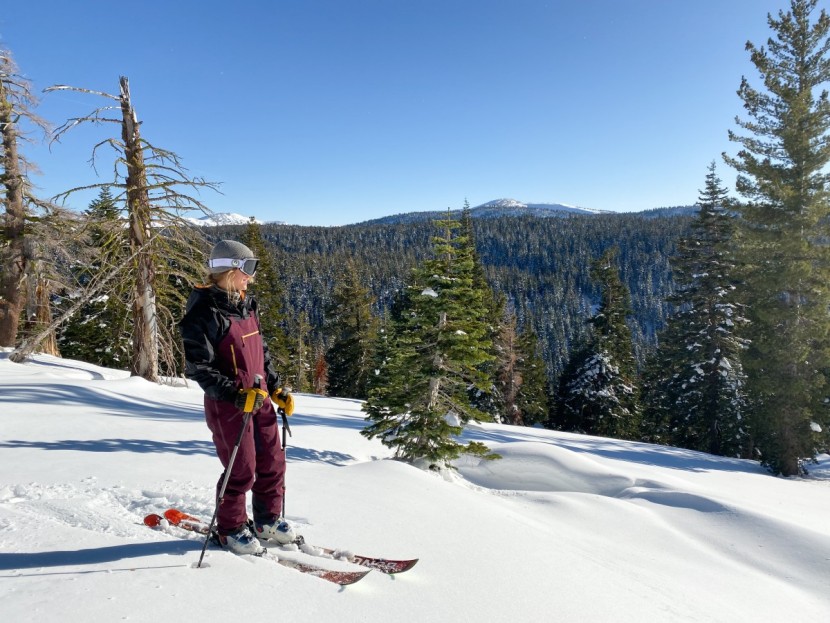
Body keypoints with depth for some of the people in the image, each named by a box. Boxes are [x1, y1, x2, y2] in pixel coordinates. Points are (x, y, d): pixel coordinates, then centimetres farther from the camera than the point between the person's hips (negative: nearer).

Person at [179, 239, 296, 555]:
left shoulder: (247, 306, 10)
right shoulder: (205, 314, -15)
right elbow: (198, 368, -18)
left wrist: (277, 388, 13)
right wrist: (236, 394, -25)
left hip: (260, 399, 8)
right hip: (228, 404, -7)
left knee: (273, 463, 13)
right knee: (242, 470, 3)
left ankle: (268, 520, 33)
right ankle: (230, 528, 26)